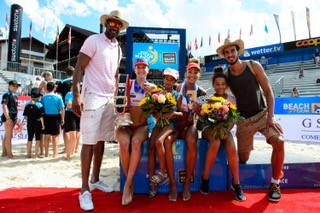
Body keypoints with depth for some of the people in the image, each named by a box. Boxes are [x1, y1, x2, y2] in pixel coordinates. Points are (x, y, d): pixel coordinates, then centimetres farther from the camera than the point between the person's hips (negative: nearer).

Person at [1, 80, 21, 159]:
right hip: (8, 117, -9)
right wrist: (8, 118, -22)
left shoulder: (15, 95, 15)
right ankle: (9, 154, 0)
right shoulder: (7, 94, -9)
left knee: (7, 136, 14)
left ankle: (4, 152, 22)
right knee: (8, 136, -5)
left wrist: (16, 118, 19)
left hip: (13, 117, 9)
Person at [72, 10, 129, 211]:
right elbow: (79, 68, -9)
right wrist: (76, 94, -18)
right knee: (89, 141, -5)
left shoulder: (118, 48, 16)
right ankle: (85, 189, 5)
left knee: (101, 140, 10)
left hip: (109, 99, 6)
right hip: (93, 96, -6)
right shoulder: (94, 40, -3)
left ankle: (95, 180, 24)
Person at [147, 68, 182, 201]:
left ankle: (162, 171, -13)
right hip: (159, 123, 2)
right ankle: (152, 183, -19)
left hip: (172, 123, -2)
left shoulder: (177, 95, 12)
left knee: (159, 141, -32)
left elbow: (182, 113, 4)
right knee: (151, 147, -24)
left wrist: (173, 113, -14)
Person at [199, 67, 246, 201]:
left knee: (231, 148, -28)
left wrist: (226, 130, -17)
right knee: (215, 143, -34)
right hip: (210, 128, -2)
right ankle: (205, 177, -16)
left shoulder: (232, 100, 2)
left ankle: (236, 183, -10)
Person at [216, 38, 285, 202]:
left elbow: (268, 91, -7)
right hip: (243, 120, 1)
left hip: (262, 113, -1)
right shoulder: (226, 74, -3)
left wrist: (270, 117, -15)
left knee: (279, 142, -26)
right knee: (243, 159, 2)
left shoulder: (253, 66, -7)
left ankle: (275, 184, -4)